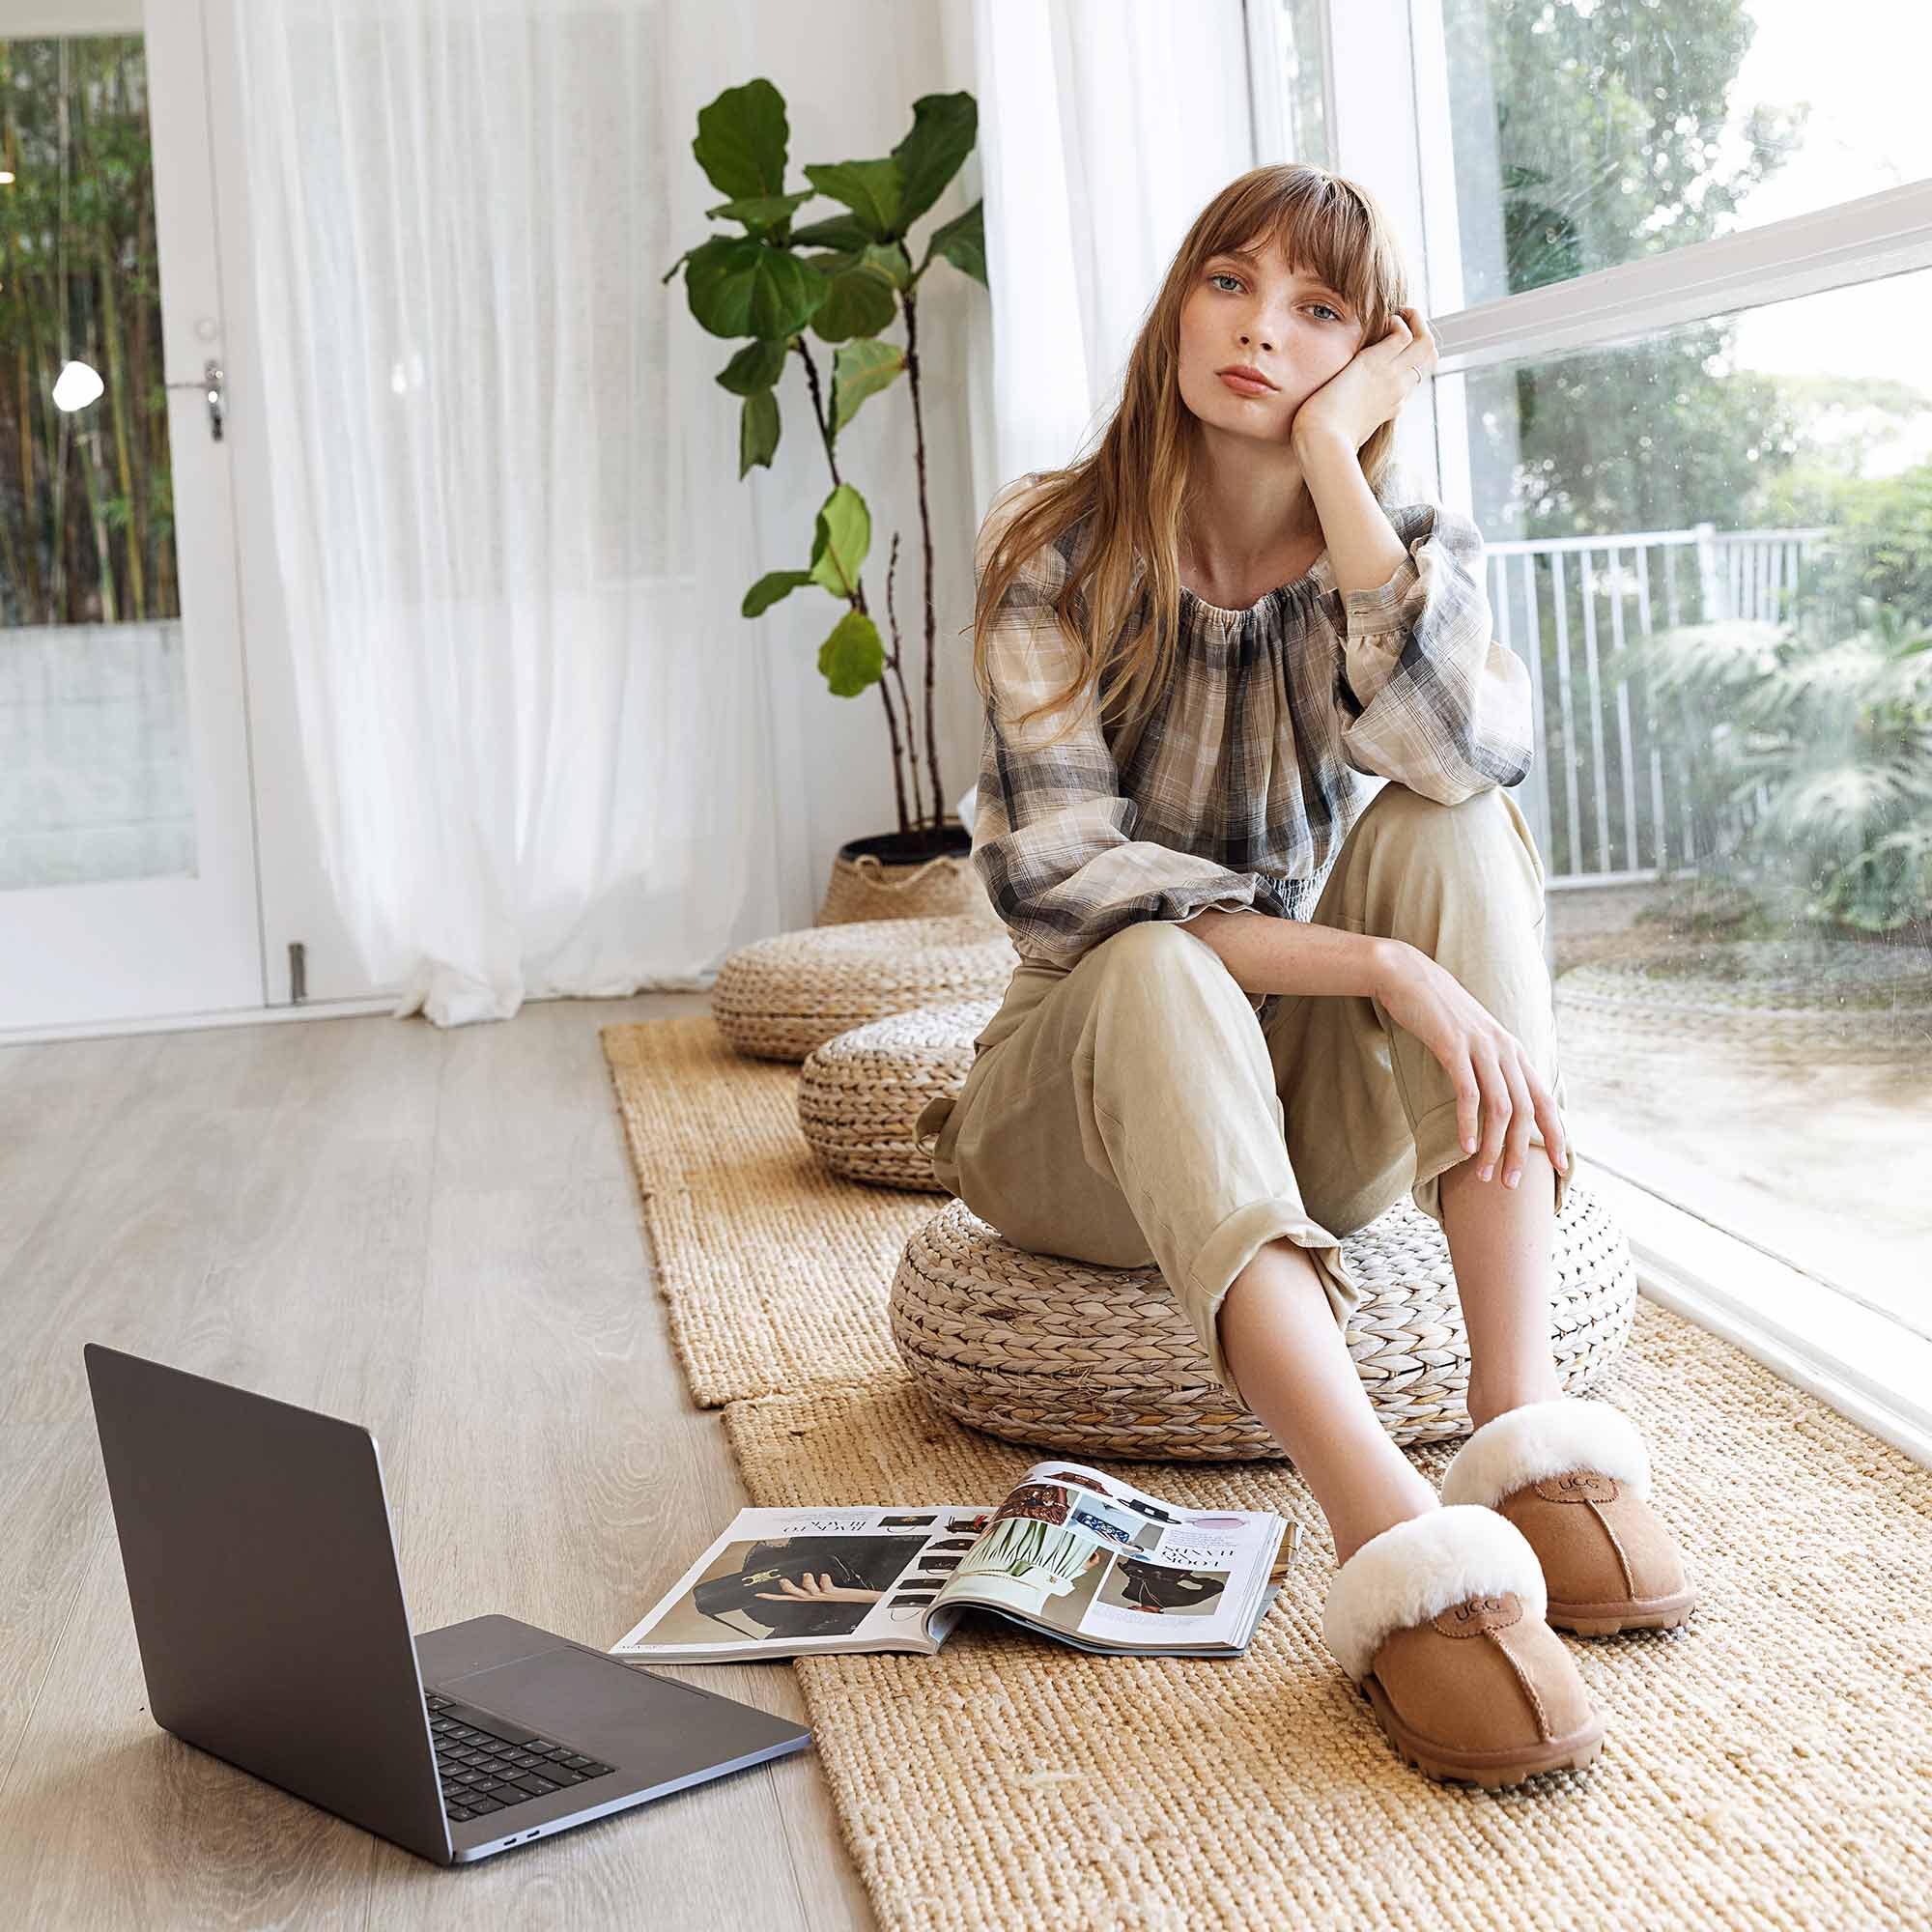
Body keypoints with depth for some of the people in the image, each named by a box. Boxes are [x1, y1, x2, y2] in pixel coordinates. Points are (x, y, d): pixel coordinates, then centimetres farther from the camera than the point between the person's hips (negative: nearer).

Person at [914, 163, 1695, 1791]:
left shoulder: (1400, 547, -1)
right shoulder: (1056, 545, -8)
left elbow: (1469, 754, -26)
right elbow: (1063, 879, -21)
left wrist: (1334, 458, -21)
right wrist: (1381, 968, -30)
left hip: (1317, 1112, 3)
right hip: (1100, 1111, -2)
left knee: (1447, 824, -23)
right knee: (1155, 975, -36)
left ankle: (1526, 1422, -35)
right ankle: (1392, 1539, -53)